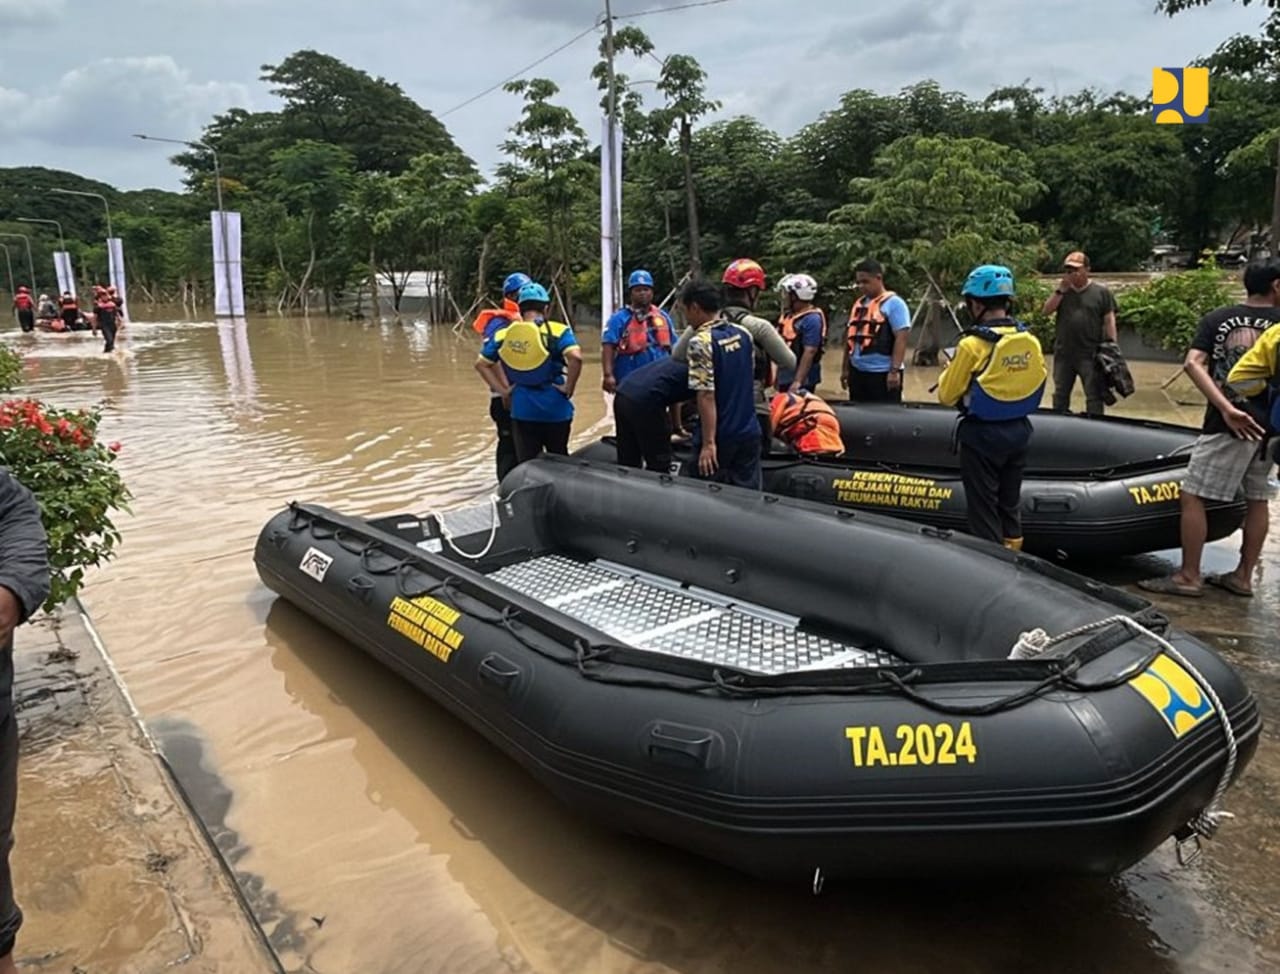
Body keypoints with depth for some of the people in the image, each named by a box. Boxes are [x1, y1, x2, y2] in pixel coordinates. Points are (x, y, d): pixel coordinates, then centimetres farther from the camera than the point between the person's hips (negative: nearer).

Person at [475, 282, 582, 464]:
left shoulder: (503, 334, 4)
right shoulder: (558, 330, -7)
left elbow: (481, 364, 7)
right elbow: (575, 357, -23)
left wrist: (502, 390, 7)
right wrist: (569, 388, -11)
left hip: (521, 409, 2)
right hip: (554, 408, -2)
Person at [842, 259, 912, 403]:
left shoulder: (894, 303, -7)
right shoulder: (858, 304, 15)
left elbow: (901, 338, -13)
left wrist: (894, 370, -20)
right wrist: (845, 368, 18)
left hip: (883, 373, -7)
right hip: (857, 371, 7)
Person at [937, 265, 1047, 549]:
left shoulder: (972, 345, -19)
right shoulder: (1032, 341, -4)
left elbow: (947, 396, -10)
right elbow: (1037, 386, 7)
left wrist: (951, 371, 8)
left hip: (982, 436, -6)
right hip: (1019, 432, 6)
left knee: (983, 509, 7)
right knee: (1010, 504, 20)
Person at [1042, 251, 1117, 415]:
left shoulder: (1101, 292, 0)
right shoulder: (1062, 290, 10)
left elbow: (1109, 321, -1)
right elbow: (1047, 310, -1)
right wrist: (1061, 290, -10)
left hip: (1091, 355, -3)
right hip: (1063, 353, 3)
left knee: (1094, 396, 0)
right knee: (1060, 395, 14)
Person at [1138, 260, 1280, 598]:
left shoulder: (1216, 318, 2)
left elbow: (1193, 363, -10)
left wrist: (1227, 408, -15)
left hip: (1227, 424, -3)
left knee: (1192, 495, 2)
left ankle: (1189, 577, 3)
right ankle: (1243, 576, 20)